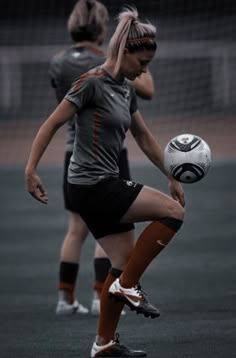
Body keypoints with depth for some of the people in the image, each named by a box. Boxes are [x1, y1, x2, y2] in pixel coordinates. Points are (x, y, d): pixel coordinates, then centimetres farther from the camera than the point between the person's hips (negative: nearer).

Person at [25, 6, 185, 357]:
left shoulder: (126, 89, 12)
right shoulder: (93, 83, -14)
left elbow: (145, 138, 21)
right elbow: (52, 124, -15)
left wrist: (172, 178, 22)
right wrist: (31, 170, -19)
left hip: (106, 187, 9)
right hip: (93, 186, -9)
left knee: (125, 261, 8)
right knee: (173, 211, -11)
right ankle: (127, 285, -6)